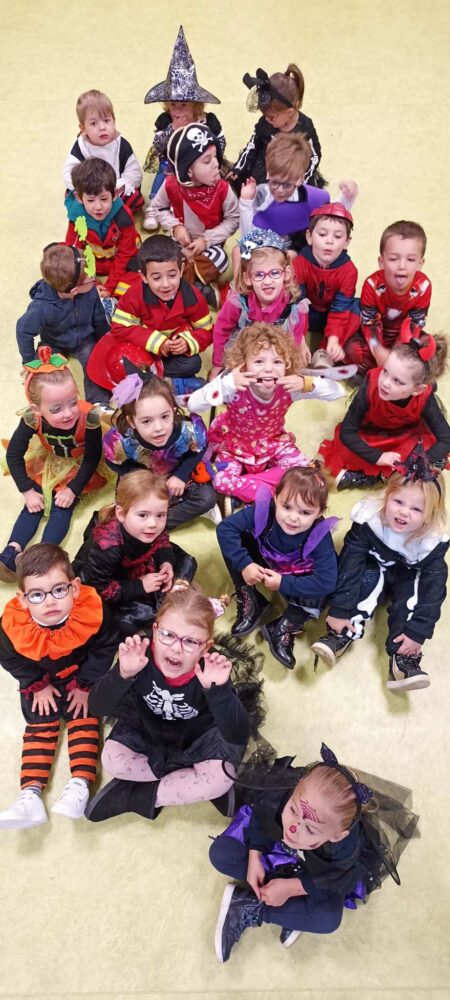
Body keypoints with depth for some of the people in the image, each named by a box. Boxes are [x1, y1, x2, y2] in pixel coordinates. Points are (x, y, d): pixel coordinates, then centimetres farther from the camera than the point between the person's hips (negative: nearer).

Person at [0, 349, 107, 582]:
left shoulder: (89, 416, -38)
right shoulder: (32, 418, -31)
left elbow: (92, 458, -22)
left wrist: (73, 489, -20)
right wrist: (27, 491, -16)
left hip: (78, 465, -2)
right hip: (48, 463, 2)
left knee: (62, 508, -14)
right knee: (34, 505, -7)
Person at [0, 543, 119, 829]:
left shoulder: (93, 612, -38)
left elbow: (104, 648, -17)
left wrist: (86, 685, -13)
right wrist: (37, 686, -8)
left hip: (82, 675, -1)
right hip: (42, 680, 1)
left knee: (84, 718, -8)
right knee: (39, 725, 0)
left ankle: (80, 784, -6)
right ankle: (31, 795, -3)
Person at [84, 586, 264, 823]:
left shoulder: (213, 670, -32)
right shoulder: (141, 655, -29)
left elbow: (238, 737, -38)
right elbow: (96, 707, -33)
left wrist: (219, 690, -55)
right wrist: (123, 674, -52)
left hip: (197, 736, -1)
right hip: (149, 728, 2)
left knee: (222, 776, -26)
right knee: (111, 759, -21)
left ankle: (134, 797, -10)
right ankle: (196, 785, -5)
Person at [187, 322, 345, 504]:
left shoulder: (288, 388, -27)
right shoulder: (236, 389, -33)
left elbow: (337, 392, -25)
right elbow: (192, 405, -41)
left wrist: (306, 383, -43)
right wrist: (225, 383, -53)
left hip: (273, 442, 2)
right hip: (235, 444, -2)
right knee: (223, 482, -24)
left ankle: (244, 486, -9)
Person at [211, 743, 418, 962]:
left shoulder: (346, 849, -44)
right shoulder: (274, 796, -42)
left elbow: (334, 882, -19)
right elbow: (258, 818, -15)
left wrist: (292, 887, -24)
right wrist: (254, 858, -19)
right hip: (274, 847, 2)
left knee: (328, 919, -23)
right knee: (220, 853, -14)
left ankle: (250, 910, -9)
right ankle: (296, 911, -9)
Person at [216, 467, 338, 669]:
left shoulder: (320, 535, -34)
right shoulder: (263, 509, -32)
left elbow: (326, 582, -37)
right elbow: (225, 528, -27)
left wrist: (284, 584, -36)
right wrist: (244, 564, -34)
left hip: (297, 580, -2)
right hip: (263, 564, 3)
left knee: (318, 596, -33)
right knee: (235, 540, -21)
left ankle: (283, 630, -7)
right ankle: (250, 604, -8)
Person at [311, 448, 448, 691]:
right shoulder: (369, 520, -32)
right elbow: (349, 564, -30)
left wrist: (417, 632, -33)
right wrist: (339, 610, -32)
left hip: (408, 577, 1)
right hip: (374, 565, 0)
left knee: (413, 593, -28)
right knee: (368, 578, -31)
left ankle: (403, 657, -30)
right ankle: (341, 635, -31)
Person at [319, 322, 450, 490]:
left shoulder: (424, 399, -32)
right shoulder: (371, 387, -35)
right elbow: (347, 432, -29)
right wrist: (377, 457, -33)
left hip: (408, 437, 2)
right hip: (371, 435, -1)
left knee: (437, 459, -24)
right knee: (345, 446, -29)